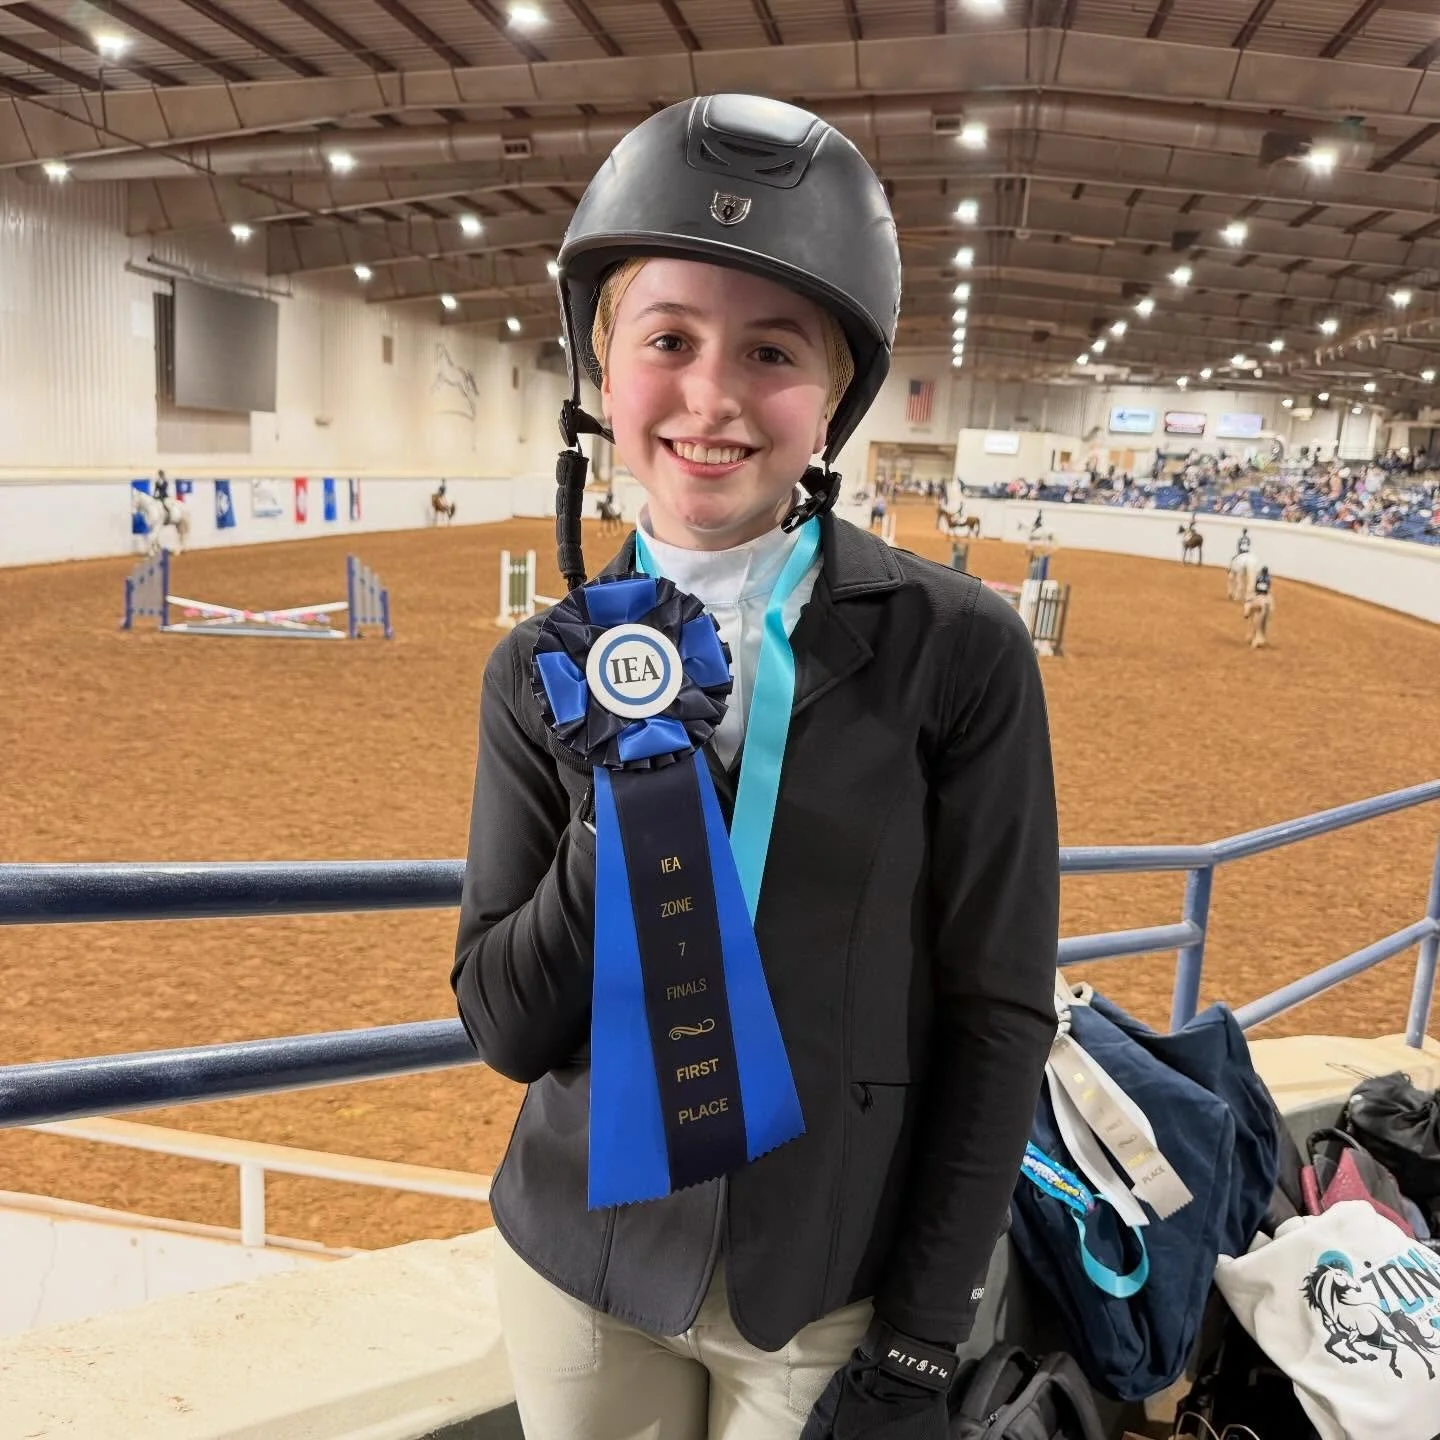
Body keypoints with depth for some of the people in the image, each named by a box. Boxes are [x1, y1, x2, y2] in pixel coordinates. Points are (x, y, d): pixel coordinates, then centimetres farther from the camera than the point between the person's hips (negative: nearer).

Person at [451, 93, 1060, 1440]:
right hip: (580, 1265, 3)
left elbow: (997, 1015, -9)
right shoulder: (546, 671, -6)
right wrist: (623, 815, -24)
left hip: (836, 1287, -2)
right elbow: (505, 1029, -7)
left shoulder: (959, 650, -14)